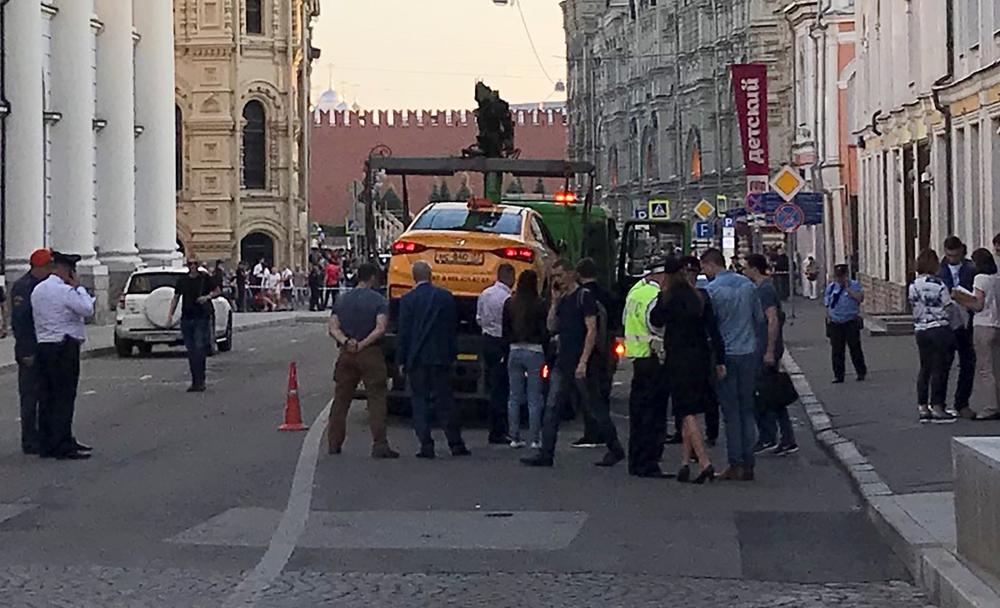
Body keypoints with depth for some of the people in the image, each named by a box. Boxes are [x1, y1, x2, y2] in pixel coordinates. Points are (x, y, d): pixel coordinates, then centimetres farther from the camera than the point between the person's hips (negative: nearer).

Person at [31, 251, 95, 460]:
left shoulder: (38, 290, 13)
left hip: (43, 346, 9)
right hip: (64, 347, -9)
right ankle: (64, 447, -7)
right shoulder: (65, 291, -15)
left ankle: (47, 444, 17)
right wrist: (78, 286, -4)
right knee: (64, 398, -6)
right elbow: (87, 310, -12)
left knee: (47, 397, 11)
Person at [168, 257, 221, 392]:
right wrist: (170, 315, 7)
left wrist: (208, 297, -11)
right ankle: (196, 381, 14)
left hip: (202, 319, -4)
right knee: (191, 352, 6)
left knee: (199, 349, -12)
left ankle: (199, 382, -9)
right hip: (186, 320, 4)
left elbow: (218, 291, 8)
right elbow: (176, 298, 14)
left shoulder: (205, 278, 0)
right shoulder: (182, 281, 8)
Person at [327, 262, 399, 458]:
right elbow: (380, 328, -18)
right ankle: (380, 445, -8)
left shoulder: (342, 300, 9)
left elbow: (333, 328, 0)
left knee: (341, 400, 11)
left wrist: (346, 341, -13)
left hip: (346, 354, 4)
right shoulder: (378, 300, -5)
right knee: (377, 399, -2)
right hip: (370, 354, -4)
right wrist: (363, 344, -13)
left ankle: (333, 444, 13)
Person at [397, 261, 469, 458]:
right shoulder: (446, 296, 0)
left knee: (420, 401, 3)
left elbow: (404, 333, -6)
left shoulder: (408, 300, -7)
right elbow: (454, 328, 5)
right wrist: (452, 352, 16)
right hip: (441, 357, 2)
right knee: (446, 399, 10)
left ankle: (426, 445, -2)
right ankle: (456, 443, 12)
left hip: (417, 358, -2)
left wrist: (401, 360, 1)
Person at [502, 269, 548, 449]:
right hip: (534, 352, -4)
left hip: (514, 351, 4)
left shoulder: (509, 304, 2)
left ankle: (514, 438, 9)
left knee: (514, 397, 9)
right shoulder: (539, 305, -9)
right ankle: (534, 439, -1)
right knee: (534, 399, 0)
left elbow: (504, 331, 7)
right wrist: (545, 352, 4)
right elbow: (545, 331, -7)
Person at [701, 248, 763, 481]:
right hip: (749, 353, 5)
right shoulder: (748, 285, 5)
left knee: (731, 411, 1)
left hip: (726, 355, -4)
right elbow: (760, 318, 11)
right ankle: (748, 464, 10)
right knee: (748, 409, 10)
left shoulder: (712, 290, -11)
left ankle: (736, 464, 1)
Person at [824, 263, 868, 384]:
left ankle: (861, 373, 13)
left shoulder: (854, 285, 0)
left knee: (855, 348, 2)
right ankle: (838, 375, 10)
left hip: (851, 323, -3)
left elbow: (860, 298, -17)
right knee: (837, 350, 3)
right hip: (835, 323, 3)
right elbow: (827, 305, 13)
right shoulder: (831, 287, 9)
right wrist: (829, 319, 6)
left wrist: (848, 288, -16)